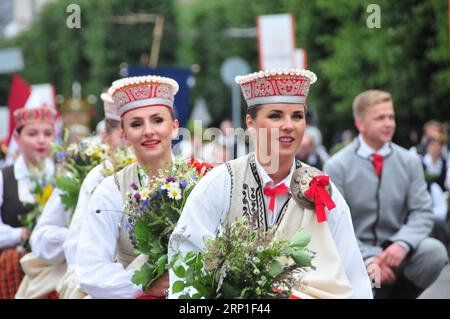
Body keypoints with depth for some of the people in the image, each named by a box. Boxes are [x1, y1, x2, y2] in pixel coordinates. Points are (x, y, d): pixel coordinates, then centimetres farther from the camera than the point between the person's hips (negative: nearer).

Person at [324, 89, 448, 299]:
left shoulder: (409, 162, 3)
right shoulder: (337, 166, -4)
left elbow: (422, 212, -3)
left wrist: (402, 244, -25)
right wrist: (369, 260, -23)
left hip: (395, 250, 2)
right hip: (356, 255, -2)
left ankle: (396, 295, -3)